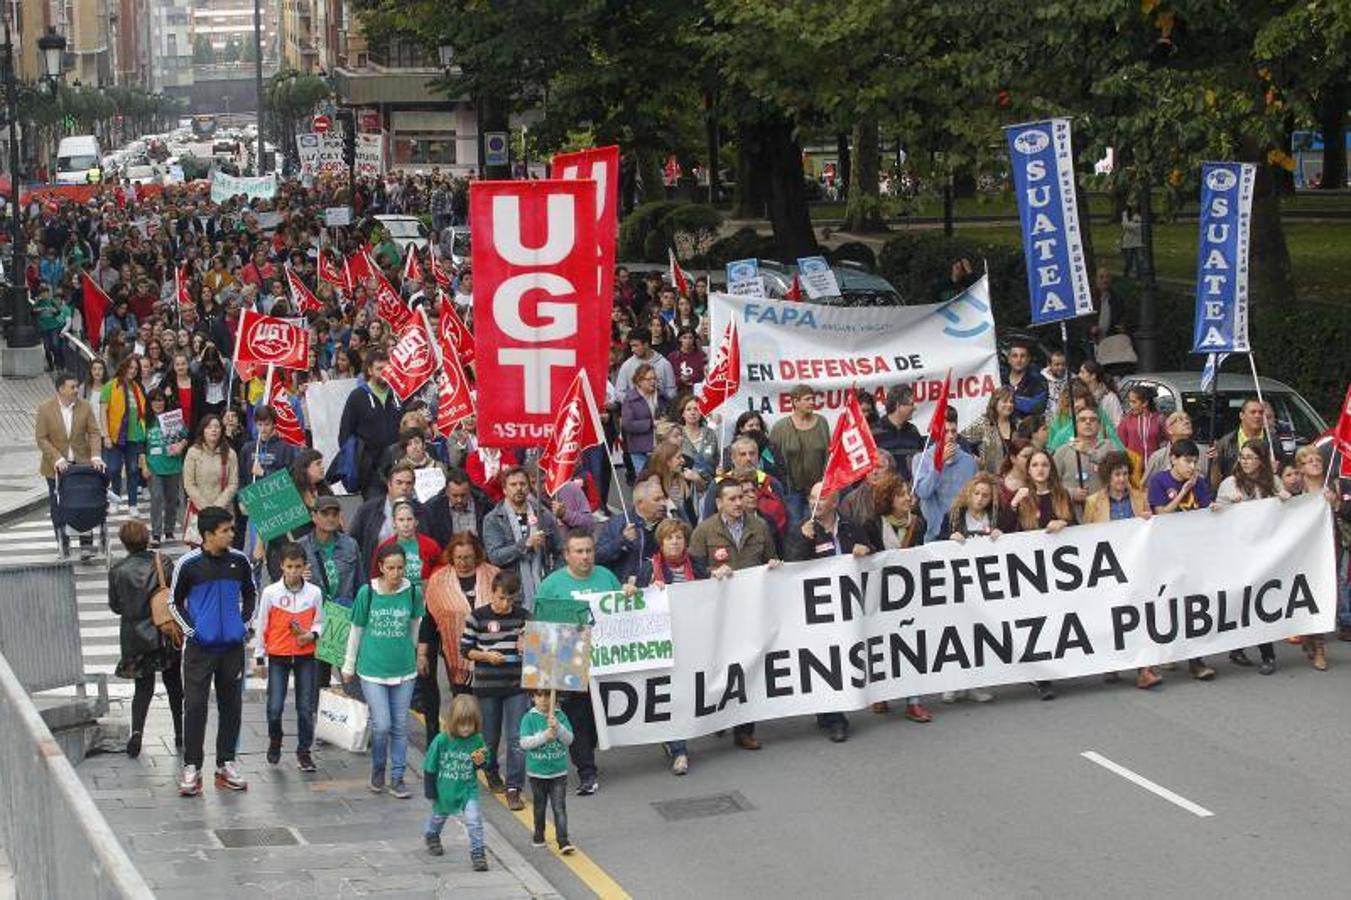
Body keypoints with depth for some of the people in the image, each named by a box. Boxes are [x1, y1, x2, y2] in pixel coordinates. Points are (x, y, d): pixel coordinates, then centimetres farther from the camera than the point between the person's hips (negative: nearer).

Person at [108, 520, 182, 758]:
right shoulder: (161, 562, -9)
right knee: (174, 684, 15)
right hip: (166, 633, 0)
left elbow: (115, 606, 0)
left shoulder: (117, 571, -7)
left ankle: (137, 731, -10)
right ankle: (180, 734, 21)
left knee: (143, 687, 10)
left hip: (135, 636, 0)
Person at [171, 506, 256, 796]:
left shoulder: (239, 561, 1)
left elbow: (250, 595, 16)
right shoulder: (188, 564, -8)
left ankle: (226, 764, 19)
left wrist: (244, 624, 5)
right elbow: (175, 602, 3)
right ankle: (191, 767, 4)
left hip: (233, 646, 3)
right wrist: (190, 629, -6)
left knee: (231, 706, 9)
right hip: (199, 647, -3)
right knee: (195, 706, -4)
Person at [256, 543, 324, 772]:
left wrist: (312, 634, -14)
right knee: (274, 707, -3)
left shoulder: (314, 593, -4)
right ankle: (274, 742, 25)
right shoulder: (270, 593, -7)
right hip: (278, 656, -1)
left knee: (306, 708, 4)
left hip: (305, 656, 1)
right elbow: (261, 626, 1)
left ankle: (304, 751, 18)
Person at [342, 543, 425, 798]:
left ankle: (397, 779, 17)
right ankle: (378, 769, 19)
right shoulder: (367, 592, -7)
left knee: (400, 727, 5)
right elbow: (356, 631, 4)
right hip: (372, 669, -2)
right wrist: (349, 666, 11)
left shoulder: (413, 593, -4)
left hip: (403, 670, 2)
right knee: (381, 725, -7)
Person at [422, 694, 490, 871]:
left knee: (474, 820, -13)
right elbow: (429, 768, -11)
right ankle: (431, 836, 56)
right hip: (444, 789, 0)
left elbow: (484, 761, 2)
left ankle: (477, 853, 0)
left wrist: (480, 762, -22)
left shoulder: (476, 740, -15)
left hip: (468, 789, 0)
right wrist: (430, 792, -7)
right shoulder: (441, 741, -21)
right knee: (439, 815, 26)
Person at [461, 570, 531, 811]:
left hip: (517, 685, 1)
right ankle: (492, 773, 40)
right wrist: (486, 656, -16)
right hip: (487, 685, 0)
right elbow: (465, 649, -1)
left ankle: (514, 789, -4)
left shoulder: (524, 616, 0)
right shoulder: (477, 617, -6)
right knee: (489, 737, 14)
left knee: (517, 739, -7)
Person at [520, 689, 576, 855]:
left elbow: (569, 739, -9)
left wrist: (558, 727, -26)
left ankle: (563, 841, -8)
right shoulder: (529, 718, -7)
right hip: (537, 772, 0)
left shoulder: (560, 716, -3)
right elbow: (524, 743, -14)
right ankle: (539, 836, 34)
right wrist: (545, 735, -24)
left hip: (558, 772, 0)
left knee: (560, 807, -5)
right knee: (539, 807, 16)